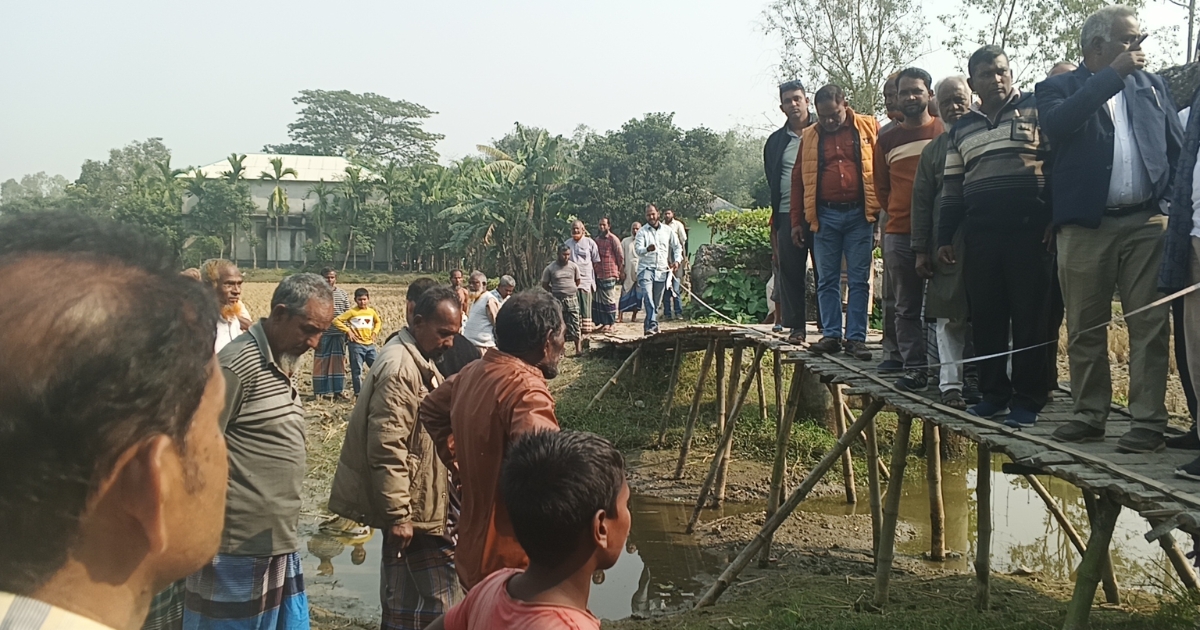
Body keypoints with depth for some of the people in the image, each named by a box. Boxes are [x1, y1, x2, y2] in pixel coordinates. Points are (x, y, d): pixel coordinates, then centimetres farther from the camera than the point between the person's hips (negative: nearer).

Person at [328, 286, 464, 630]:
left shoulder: (420, 361, 12)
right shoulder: (399, 367, -21)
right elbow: (386, 450, -25)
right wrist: (397, 514, -22)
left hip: (416, 501, 10)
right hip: (412, 505, -10)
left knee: (406, 596, 18)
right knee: (440, 597, -5)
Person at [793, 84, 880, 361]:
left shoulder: (868, 127, 4)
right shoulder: (809, 137, 10)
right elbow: (798, 180, 13)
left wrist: (881, 209, -3)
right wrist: (797, 222, 9)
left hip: (859, 215, -2)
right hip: (825, 216, 2)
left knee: (859, 280, 0)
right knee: (827, 281, 5)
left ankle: (856, 338, 4)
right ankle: (831, 335, 11)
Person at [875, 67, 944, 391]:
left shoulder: (946, 132, 3)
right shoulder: (887, 140, 13)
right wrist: (897, 212, 9)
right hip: (899, 234, 3)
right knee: (907, 308, 6)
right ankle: (914, 368, 11)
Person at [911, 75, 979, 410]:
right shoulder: (933, 150, 14)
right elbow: (922, 201, 13)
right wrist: (921, 249, 7)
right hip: (947, 241, 1)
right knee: (949, 314, 0)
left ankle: (974, 377, 12)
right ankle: (950, 382, 6)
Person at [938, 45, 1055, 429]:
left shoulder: (1035, 110, 5)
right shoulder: (962, 129, 18)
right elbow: (951, 188, 19)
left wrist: (1055, 220, -9)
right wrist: (945, 237, 13)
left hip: (1028, 230, -4)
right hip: (980, 235, 4)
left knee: (1030, 318, -3)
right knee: (986, 318, 6)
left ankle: (1028, 399, 4)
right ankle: (994, 394, 16)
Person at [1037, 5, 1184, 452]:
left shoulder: (1152, 86, 16)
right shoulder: (1059, 88, 7)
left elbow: (1178, 147, 12)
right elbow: (1056, 124, -16)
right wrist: (1112, 75, -12)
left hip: (1146, 223, 2)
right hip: (1085, 226, -2)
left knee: (1150, 327, -2)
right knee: (1085, 329, 4)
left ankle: (1148, 421, 3)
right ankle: (1089, 415, 15)